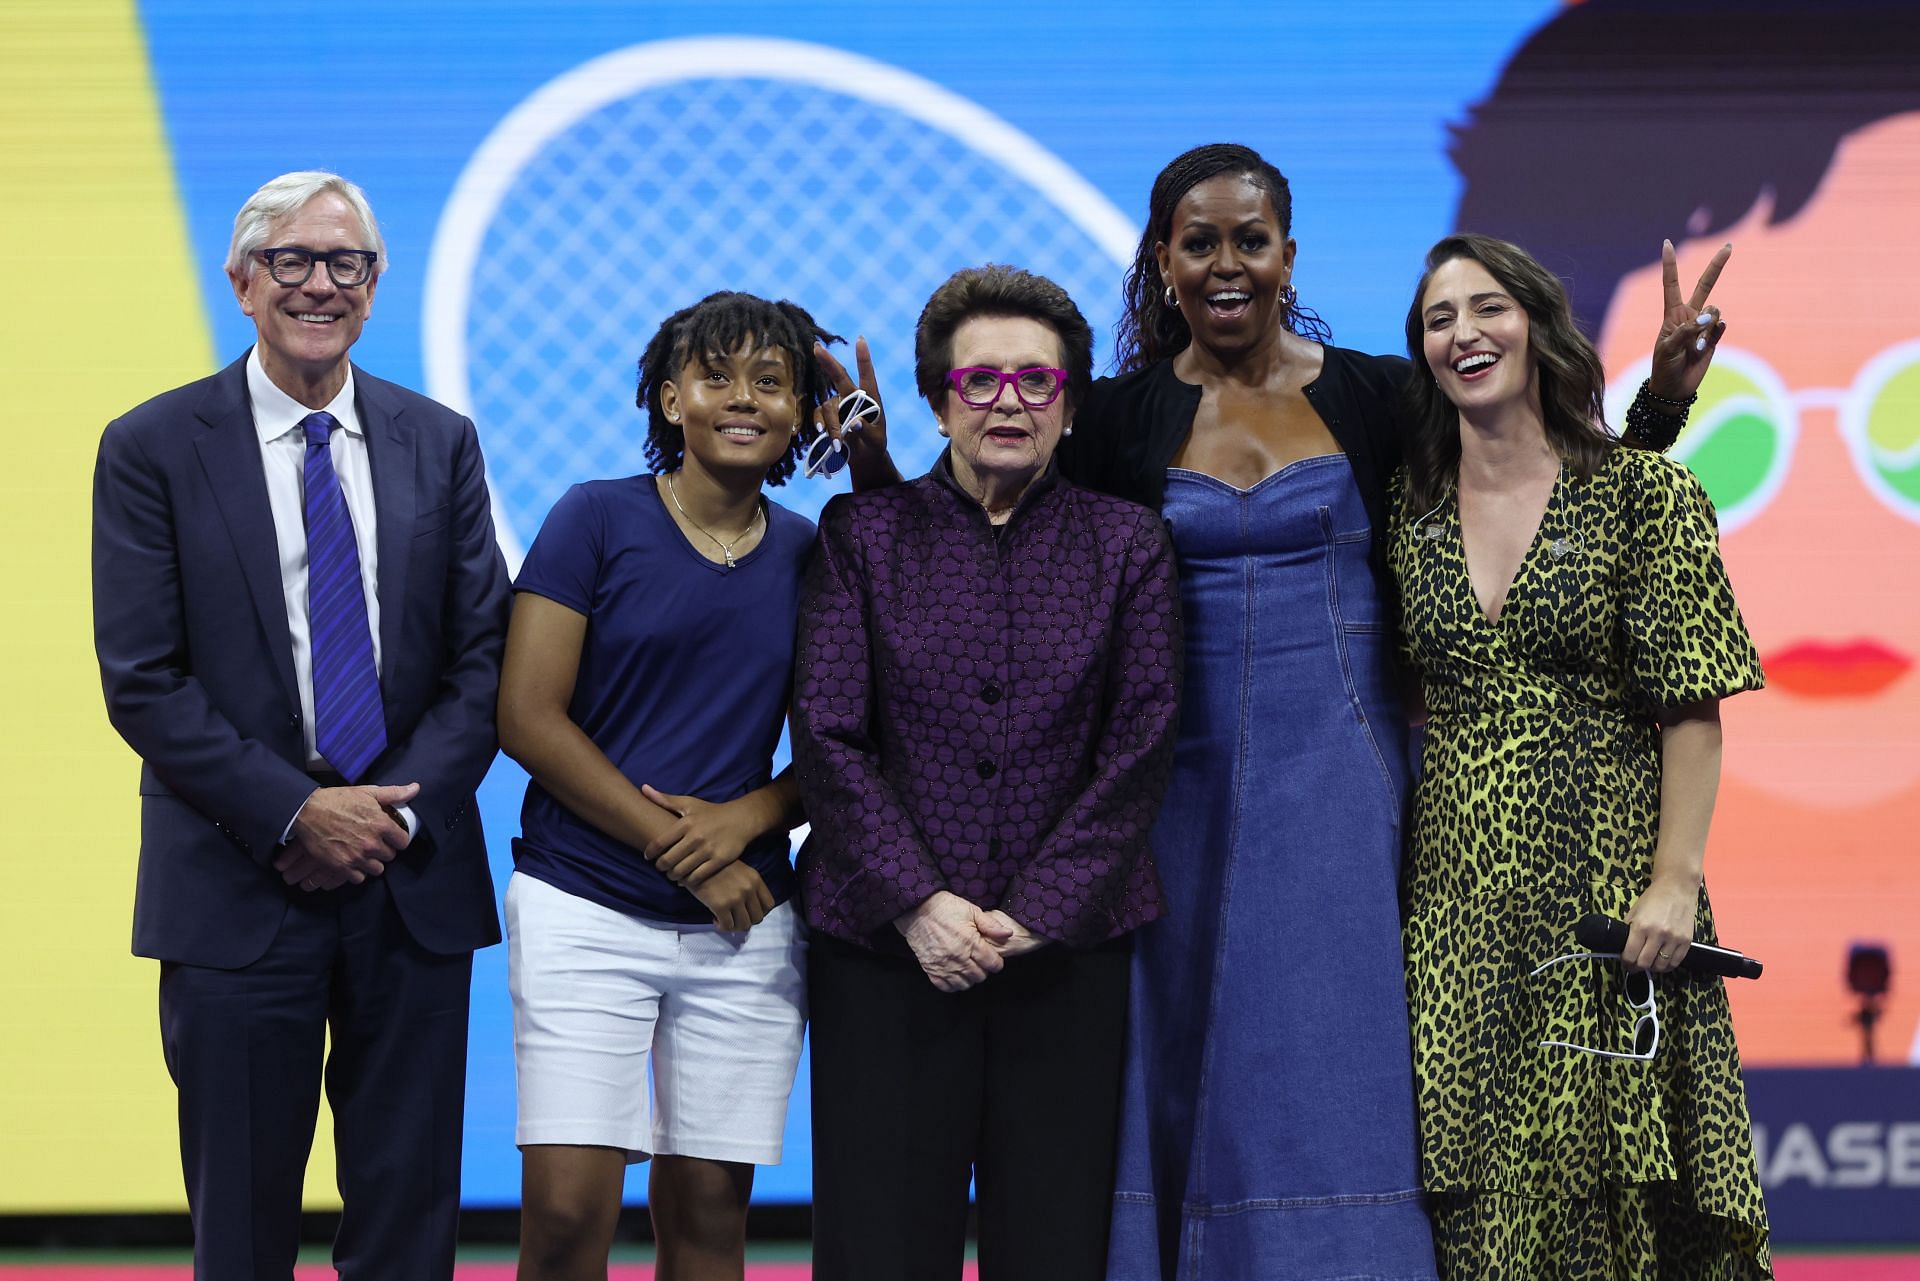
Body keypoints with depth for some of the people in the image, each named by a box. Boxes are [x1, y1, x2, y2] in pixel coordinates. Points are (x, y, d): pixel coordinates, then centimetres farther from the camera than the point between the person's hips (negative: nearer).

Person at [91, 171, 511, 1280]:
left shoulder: (441, 444, 9)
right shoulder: (152, 449, 0)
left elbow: (484, 655, 6)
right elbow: (142, 681, -6)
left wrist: (400, 814, -8)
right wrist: (295, 812, -13)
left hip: (414, 882, 3)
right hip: (239, 889, -2)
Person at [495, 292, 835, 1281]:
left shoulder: (810, 555, 9)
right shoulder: (597, 520, -1)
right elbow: (527, 716, -6)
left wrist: (745, 818, -9)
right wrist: (679, 850, -10)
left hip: (743, 922, 3)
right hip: (586, 907, -3)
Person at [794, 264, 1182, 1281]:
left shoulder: (1128, 544, 8)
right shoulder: (864, 533, 7)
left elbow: (1139, 750, 1)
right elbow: (827, 737, 0)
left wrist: (1032, 914, -8)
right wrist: (917, 902, -11)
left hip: (1069, 954, 1)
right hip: (886, 948, 0)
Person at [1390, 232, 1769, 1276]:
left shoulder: (1642, 494, -2)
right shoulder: (1412, 514, 10)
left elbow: (1693, 709, -6)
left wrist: (1675, 881, -14)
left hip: (1603, 888, -3)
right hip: (1455, 904, 4)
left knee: (1614, 1188, -3)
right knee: (1473, 1194, 4)